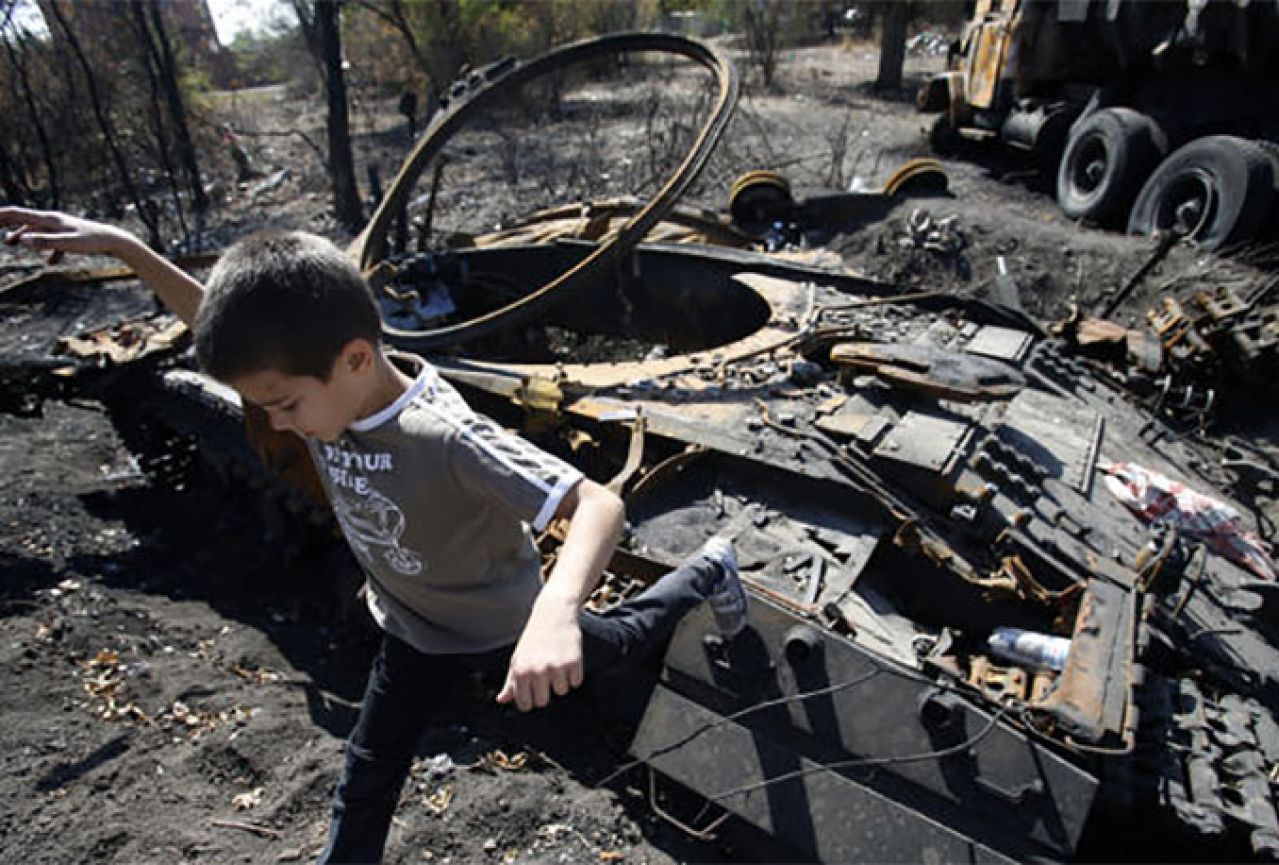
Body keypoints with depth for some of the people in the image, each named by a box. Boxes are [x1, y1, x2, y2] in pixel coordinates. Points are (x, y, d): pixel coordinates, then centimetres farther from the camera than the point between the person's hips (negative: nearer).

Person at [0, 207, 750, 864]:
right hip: (415, 630, 5)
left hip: (504, 624, -4)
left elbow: (600, 505, -53)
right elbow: (219, 325, -4)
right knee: (367, 778, 18)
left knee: (615, 645, 25)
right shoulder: (328, 381, -22)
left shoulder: (449, 439, -44)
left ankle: (708, 574, 51)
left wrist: (555, 612, -71)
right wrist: (123, 247, -15)